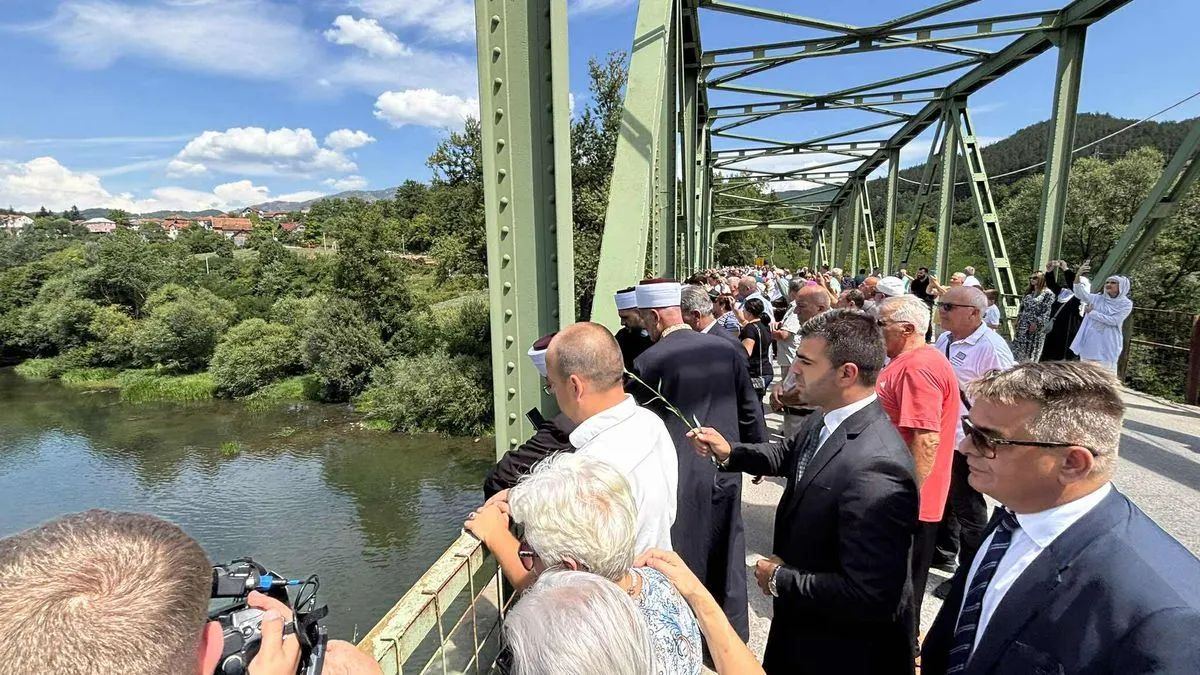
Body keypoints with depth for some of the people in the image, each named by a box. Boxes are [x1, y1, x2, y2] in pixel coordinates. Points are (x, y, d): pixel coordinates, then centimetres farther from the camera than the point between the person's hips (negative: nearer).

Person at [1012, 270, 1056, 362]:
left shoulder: (1048, 293, -6)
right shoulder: (1028, 292, 15)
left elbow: (1046, 312, -12)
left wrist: (1037, 323, -18)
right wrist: (1018, 320, 11)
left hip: (1036, 327, -6)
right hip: (1023, 326, 6)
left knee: (1032, 351, 0)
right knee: (1018, 349, 5)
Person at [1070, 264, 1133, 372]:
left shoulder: (1126, 304, -2)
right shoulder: (1097, 298, 6)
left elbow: (1113, 320, -14)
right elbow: (1080, 293, -9)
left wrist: (1092, 312, -9)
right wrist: (1078, 275, -22)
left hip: (1107, 345, -3)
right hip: (1090, 343, 3)